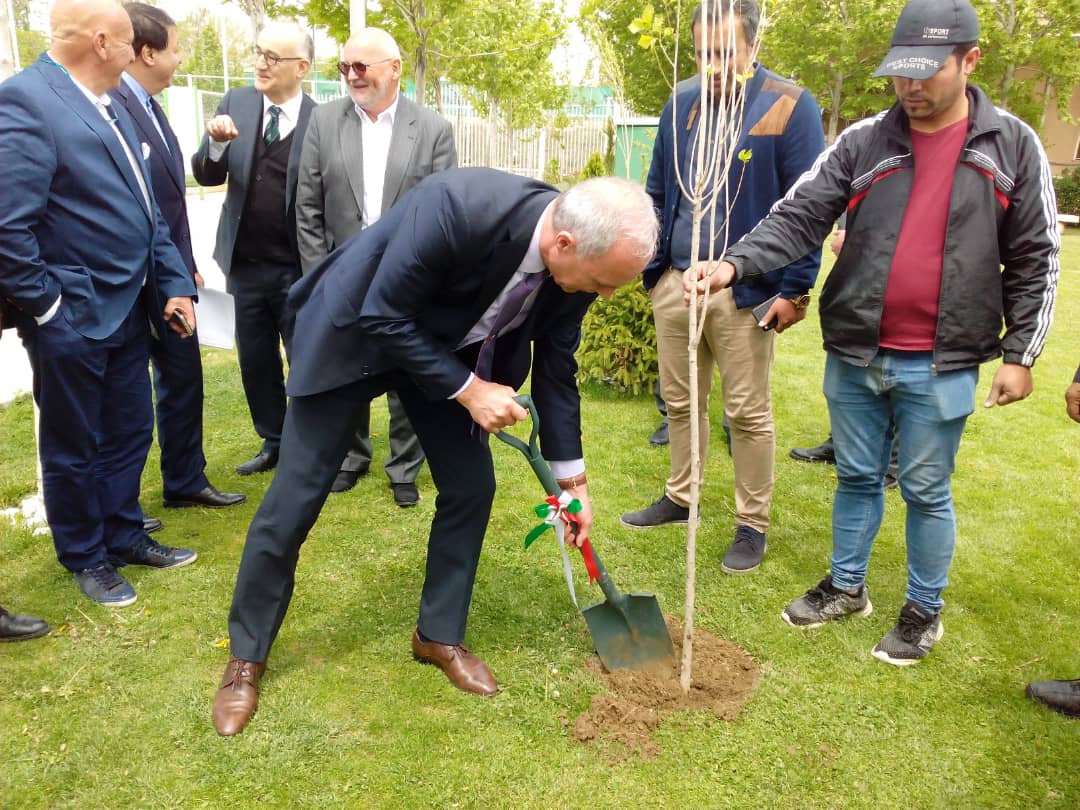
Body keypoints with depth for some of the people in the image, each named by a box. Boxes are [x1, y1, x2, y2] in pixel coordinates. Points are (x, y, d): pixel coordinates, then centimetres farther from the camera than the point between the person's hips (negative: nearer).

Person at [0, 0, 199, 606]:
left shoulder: (111, 105, 9)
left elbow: (144, 210, 13)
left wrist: (175, 283, 7)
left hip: (129, 308, 8)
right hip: (73, 319, -7)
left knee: (130, 433, 17)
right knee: (74, 448, 11)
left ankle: (124, 535, 36)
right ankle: (85, 557, 29)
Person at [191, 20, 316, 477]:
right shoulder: (235, 103, 3)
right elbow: (207, 176, 2)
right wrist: (217, 143, -19)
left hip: (297, 267, -4)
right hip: (245, 262, 5)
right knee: (255, 361, 14)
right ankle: (273, 443, 31)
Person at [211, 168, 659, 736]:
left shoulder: (573, 266, -18)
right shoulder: (457, 206, -39)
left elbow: (556, 370, -3)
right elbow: (384, 316, -28)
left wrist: (572, 479, 1)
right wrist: (468, 390, -28)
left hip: (448, 346, 5)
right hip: (355, 330, -5)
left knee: (471, 488, 1)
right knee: (295, 501, 0)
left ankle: (439, 636, 23)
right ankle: (246, 655, 21)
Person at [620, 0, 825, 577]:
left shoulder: (790, 107, -8)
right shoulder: (680, 107, 8)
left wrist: (795, 289, -11)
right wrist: (651, 267, 12)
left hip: (745, 290, -5)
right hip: (674, 283, 5)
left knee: (748, 413, 4)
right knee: (680, 401, 15)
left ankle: (752, 525, 19)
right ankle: (679, 498, 33)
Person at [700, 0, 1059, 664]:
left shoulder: (1013, 145, 0)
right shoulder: (862, 142, 2)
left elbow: (1034, 260, 2)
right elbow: (799, 216, -7)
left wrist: (1020, 353, -2)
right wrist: (734, 265, -24)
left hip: (941, 366, -2)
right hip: (854, 355, 2)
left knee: (927, 491, 10)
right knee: (857, 478, 16)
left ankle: (925, 610, 30)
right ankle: (846, 587, 35)